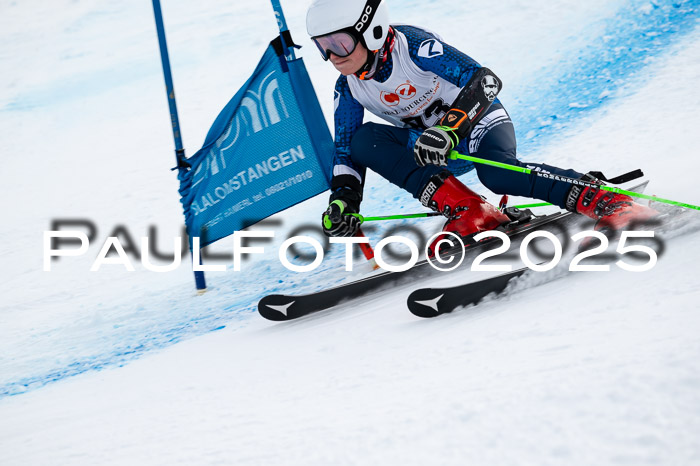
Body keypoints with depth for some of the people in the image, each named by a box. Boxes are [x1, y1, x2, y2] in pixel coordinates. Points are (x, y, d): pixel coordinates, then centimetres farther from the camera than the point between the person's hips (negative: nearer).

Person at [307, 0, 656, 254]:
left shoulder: (413, 46, -25)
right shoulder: (349, 89, -6)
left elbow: (485, 80, -32)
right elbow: (345, 152, 2)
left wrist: (448, 129, -46)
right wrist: (343, 201, -16)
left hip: (477, 123, -6)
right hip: (437, 152, 6)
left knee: (495, 173, -39)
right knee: (363, 140, -20)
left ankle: (600, 199, -32)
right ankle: (465, 210, -27)